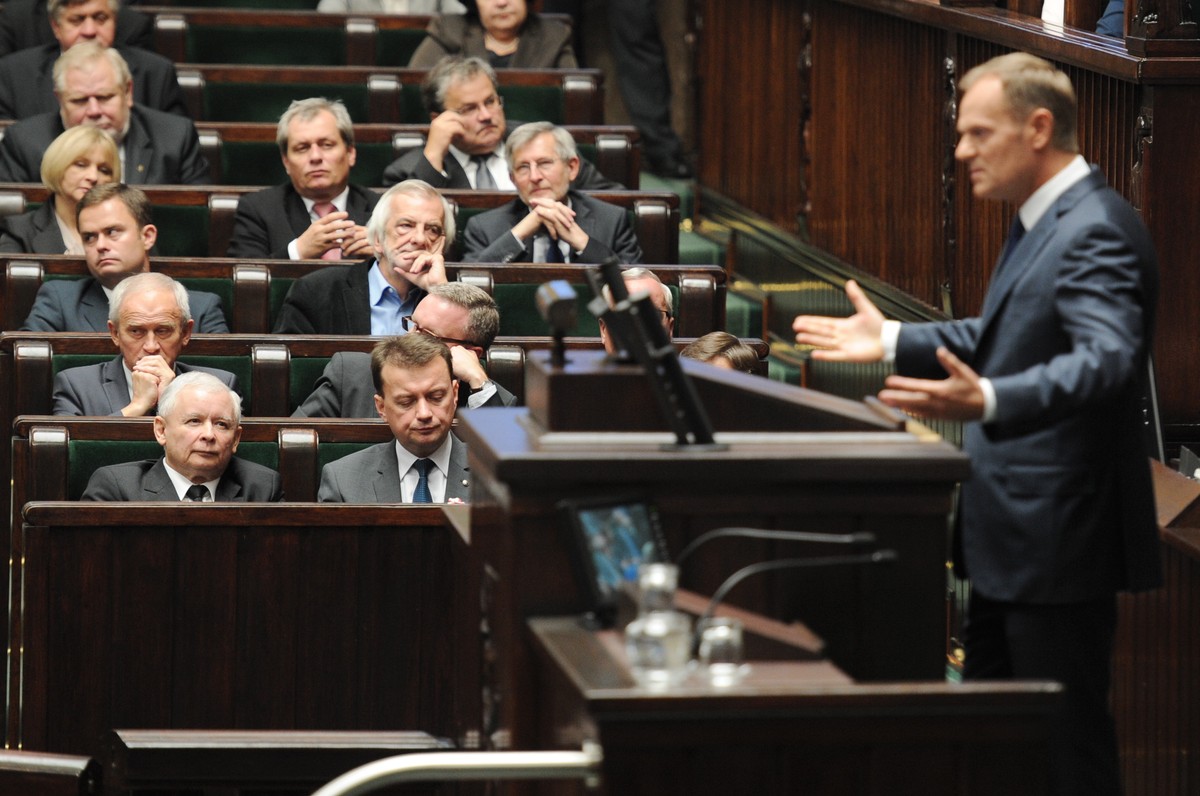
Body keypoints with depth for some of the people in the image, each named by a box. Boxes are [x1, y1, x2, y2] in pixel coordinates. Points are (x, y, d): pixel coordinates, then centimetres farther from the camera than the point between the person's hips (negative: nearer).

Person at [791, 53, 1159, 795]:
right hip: (1014, 538, 11)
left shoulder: (1096, 232, -20)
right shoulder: (1046, 221, 13)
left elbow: (1105, 359, -36)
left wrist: (988, 401, -51)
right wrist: (894, 340, 21)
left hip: (1060, 538, -11)